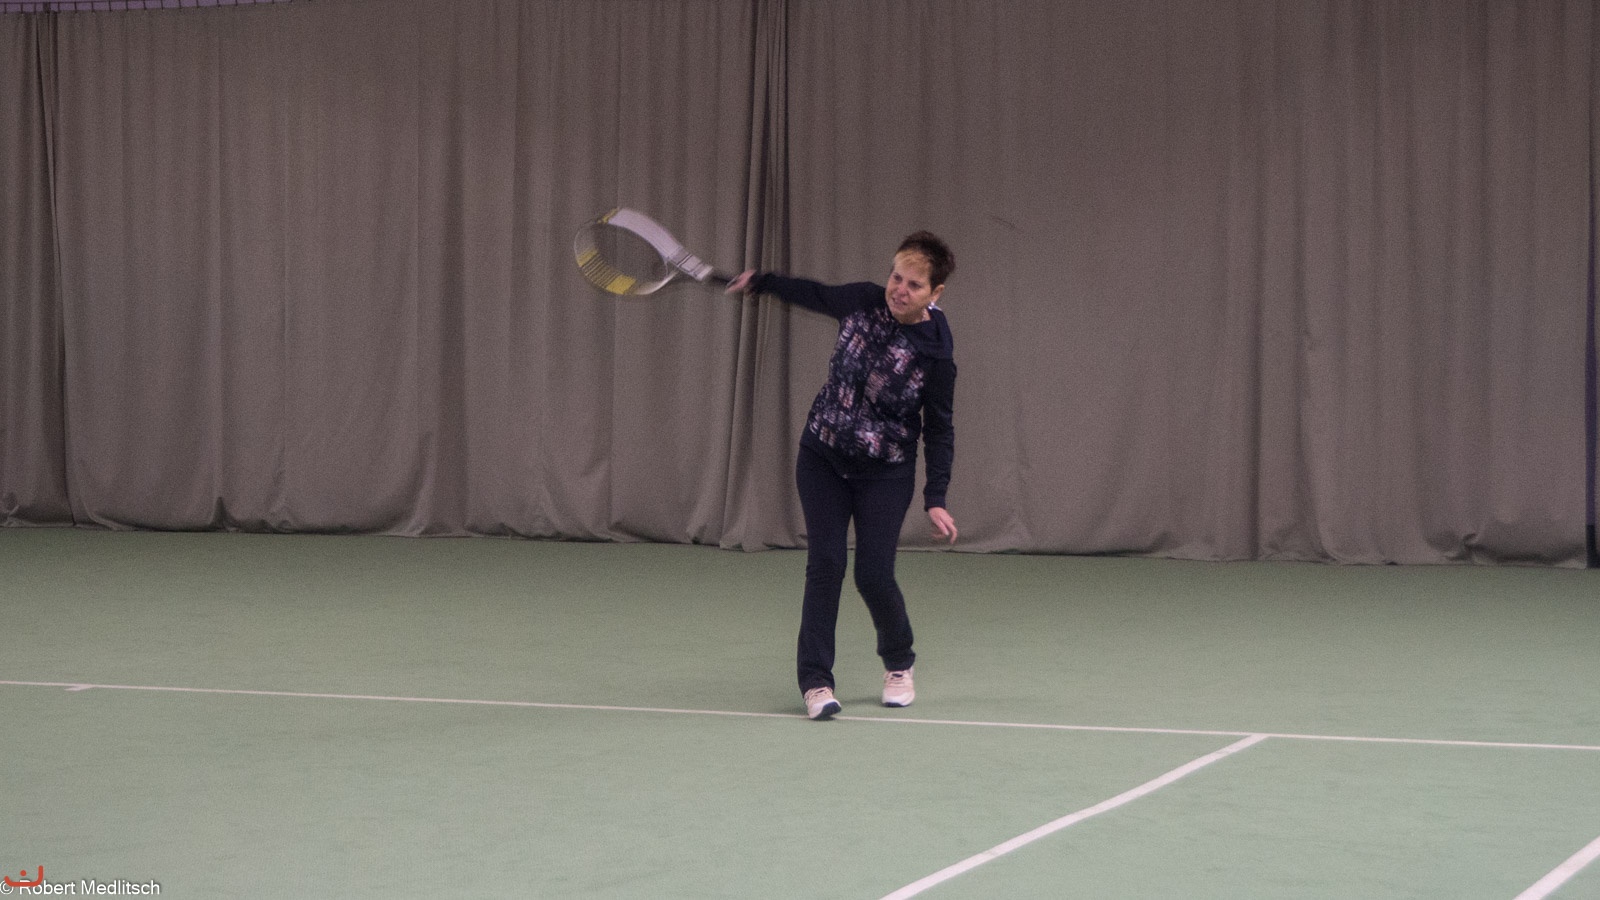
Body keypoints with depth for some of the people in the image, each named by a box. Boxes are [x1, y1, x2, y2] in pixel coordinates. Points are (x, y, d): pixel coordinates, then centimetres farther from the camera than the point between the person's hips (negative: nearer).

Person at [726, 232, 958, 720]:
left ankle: (898, 664, 23)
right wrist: (759, 281, 21)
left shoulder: (935, 355, -19)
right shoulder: (862, 301, -9)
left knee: (874, 575, -7)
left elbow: (939, 432, -10)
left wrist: (935, 500, -13)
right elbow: (813, 294, 14)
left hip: (885, 473, -3)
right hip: (822, 459, 3)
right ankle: (816, 682, -3)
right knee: (825, 563, -7)